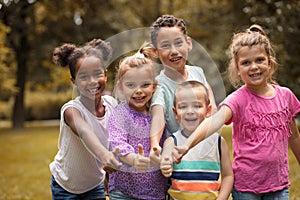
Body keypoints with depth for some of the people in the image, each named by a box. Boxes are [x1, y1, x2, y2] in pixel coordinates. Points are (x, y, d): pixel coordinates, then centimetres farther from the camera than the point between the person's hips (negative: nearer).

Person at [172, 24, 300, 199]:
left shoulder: (285, 95, 2)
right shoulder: (238, 99, -12)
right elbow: (215, 120, -32)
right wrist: (187, 146, -48)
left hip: (279, 184, 4)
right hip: (246, 185, -3)